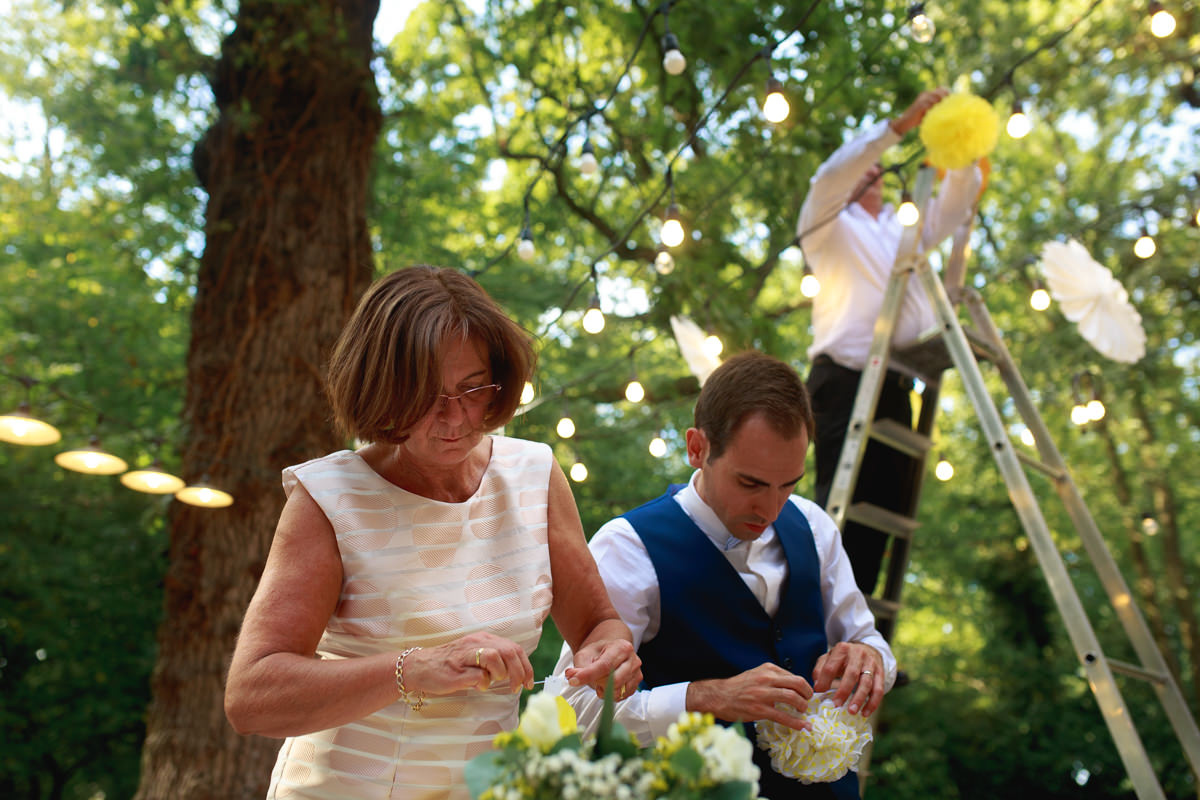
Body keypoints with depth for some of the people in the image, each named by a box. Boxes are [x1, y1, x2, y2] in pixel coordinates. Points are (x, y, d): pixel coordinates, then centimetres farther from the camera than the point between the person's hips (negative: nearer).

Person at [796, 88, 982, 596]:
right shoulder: (827, 225, 11)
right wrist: (900, 125, -15)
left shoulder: (908, 226, 27)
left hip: (896, 387, 6)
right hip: (845, 379, -6)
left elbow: (959, 199, 20)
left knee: (889, 506, 3)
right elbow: (833, 175, -8)